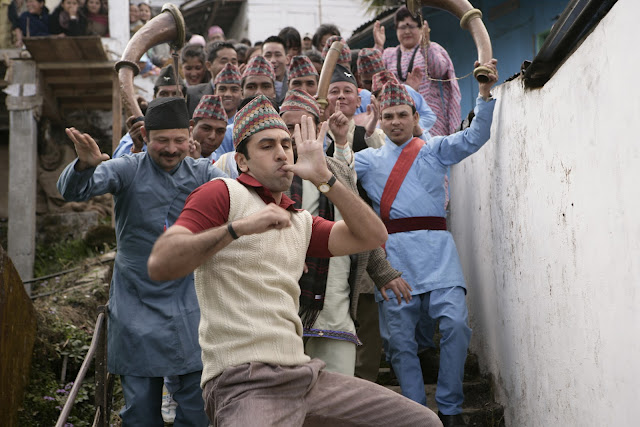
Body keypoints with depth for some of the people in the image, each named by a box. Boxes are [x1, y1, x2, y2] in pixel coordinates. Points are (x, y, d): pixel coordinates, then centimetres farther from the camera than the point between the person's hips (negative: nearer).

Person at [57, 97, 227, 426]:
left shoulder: (201, 172, 3)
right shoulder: (128, 170, -3)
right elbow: (72, 191, -16)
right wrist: (85, 165, -39)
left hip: (187, 300, 1)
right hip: (137, 300, -1)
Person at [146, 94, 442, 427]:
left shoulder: (301, 223, 22)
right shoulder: (222, 193, 0)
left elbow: (373, 237, 9)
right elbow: (159, 265, -12)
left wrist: (324, 179, 3)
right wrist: (239, 227, -21)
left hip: (302, 373, 7)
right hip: (242, 382, -7)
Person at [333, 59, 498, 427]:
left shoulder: (435, 149, 18)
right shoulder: (369, 159, 20)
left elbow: (476, 137, 6)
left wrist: (486, 93, -6)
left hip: (436, 248, -1)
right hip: (392, 251, 1)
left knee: (455, 323, -15)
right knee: (400, 338, 0)